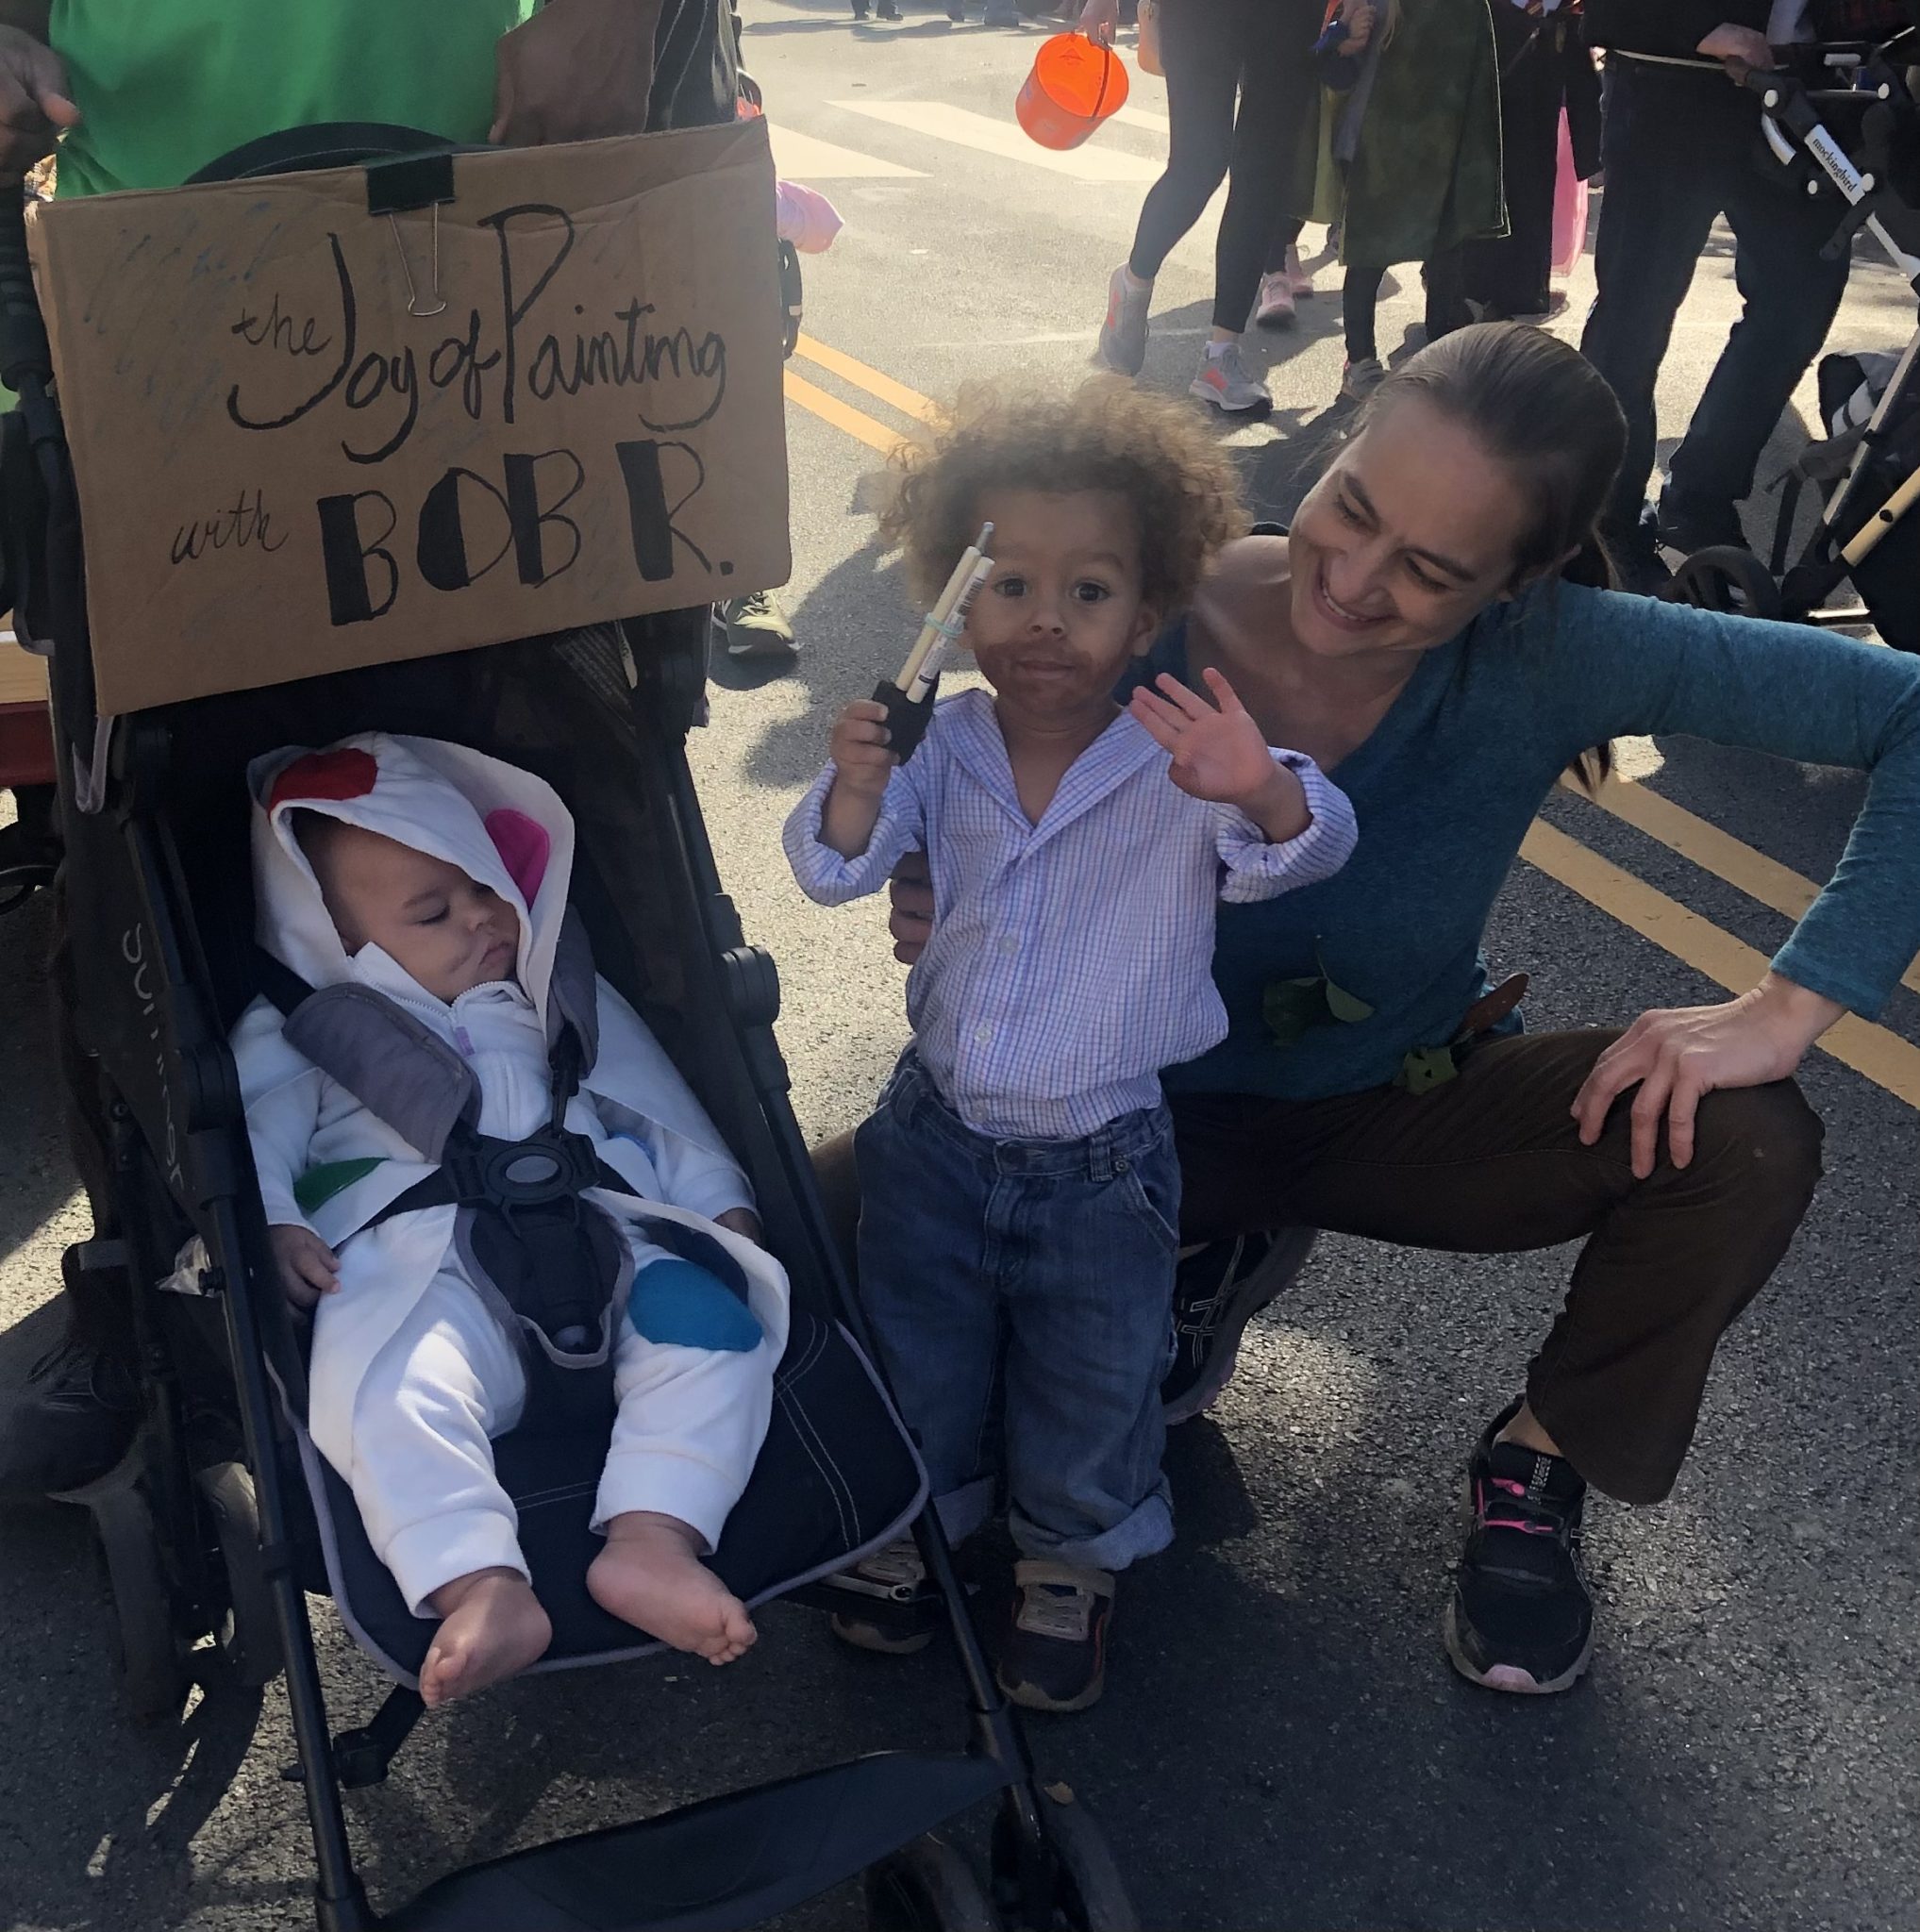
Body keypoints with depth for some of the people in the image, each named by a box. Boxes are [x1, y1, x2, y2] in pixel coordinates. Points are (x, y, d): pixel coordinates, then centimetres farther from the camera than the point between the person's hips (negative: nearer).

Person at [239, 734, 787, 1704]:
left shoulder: (560, 1002, 29)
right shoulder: (298, 1032, 20)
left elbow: (650, 1107, 26)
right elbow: (251, 1135, 9)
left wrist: (719, 1199, 13)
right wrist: (271, 1224, -11)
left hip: (597, 1232, 3)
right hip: (414, 1258, -3)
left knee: (712, 1319, -25)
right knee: (387, 1394, -36)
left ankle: (652, 1541, -35)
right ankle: (481, 1588, -45)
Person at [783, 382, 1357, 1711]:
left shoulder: (1184, 762, -18)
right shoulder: (946, 749, -7)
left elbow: (1304, 852, -31)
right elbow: (837, 874, -9)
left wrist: (1265, 794, -55)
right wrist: (857, 782, -31)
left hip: (1103, 1161, -2)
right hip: (937, 1130, 3)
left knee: (1093, 1391, 15)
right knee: (915, 1363, 20)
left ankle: (1074, 1561, 44)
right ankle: (923, 1520, 49)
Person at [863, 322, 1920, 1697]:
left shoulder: (1548, 655, -24)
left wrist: (1787, 1008, -30)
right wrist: (957, 916, -34)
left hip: (1403, 1106, 0)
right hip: (1150, 1111, 0)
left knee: (1743, 1142, -25)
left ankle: (1540, 1463, 6)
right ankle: (1191, 1264, 9)